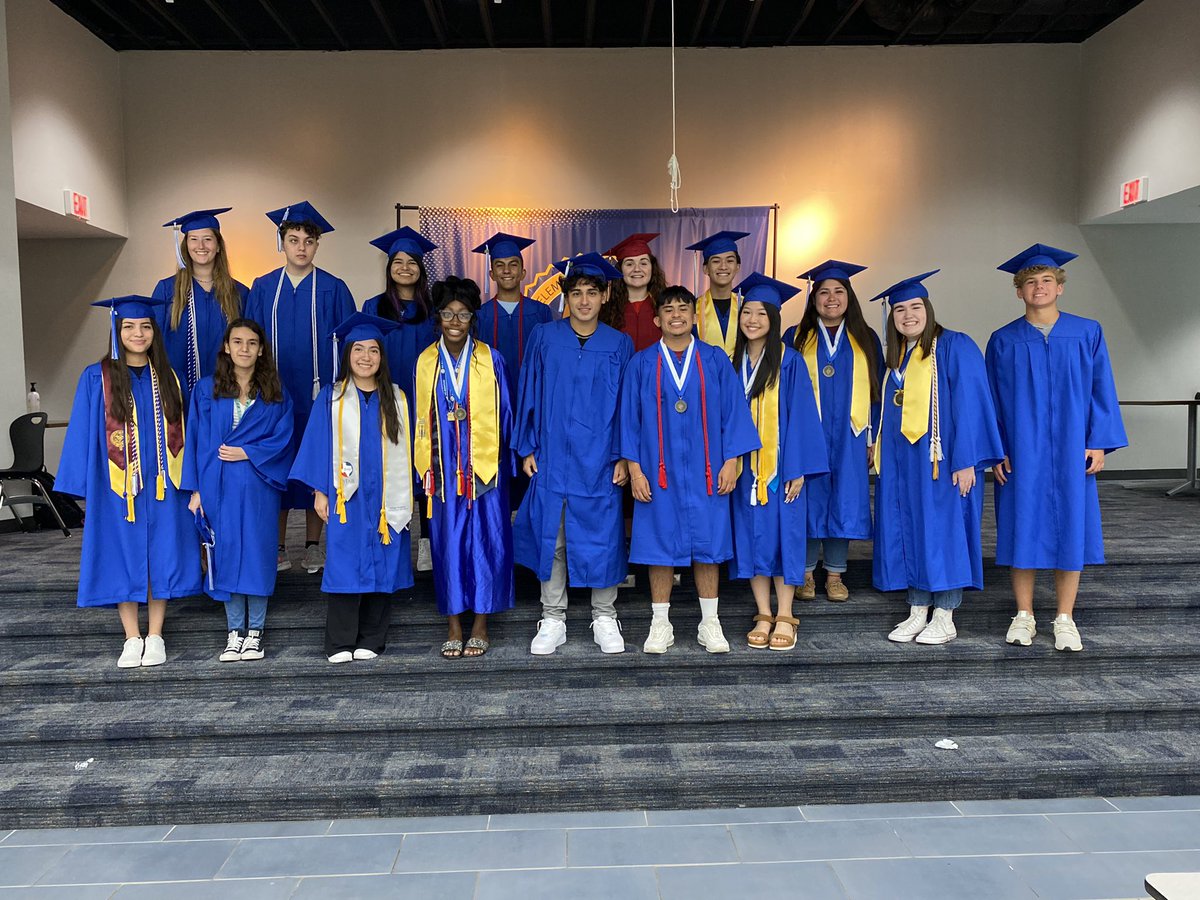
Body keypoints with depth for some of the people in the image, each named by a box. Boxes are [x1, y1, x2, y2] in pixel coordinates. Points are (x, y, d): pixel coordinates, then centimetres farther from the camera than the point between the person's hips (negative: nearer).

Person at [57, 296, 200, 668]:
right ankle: (132, 639, 15)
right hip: (118, 485, -2)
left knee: (162, 557, 5)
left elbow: (178, 433, 10)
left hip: (161, 485, 2)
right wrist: (86, 483, -5)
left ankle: (155, 637, 16)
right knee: (123, 559, 4)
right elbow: (84, 434, 0)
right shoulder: (96, 378, 0)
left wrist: (181, 478, 5)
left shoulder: (166, 378, 7)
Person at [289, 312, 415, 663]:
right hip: (345, 499, -2)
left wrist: (403, 499, 5)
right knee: (345, 565, -2)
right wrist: (319, 492, -4)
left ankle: (371, 640, 14)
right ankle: (340, 643, 6)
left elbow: (403, 450, 9)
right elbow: (319, 446, 3)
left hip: (386, 500, 2)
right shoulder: (331, 398, 5)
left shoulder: (395, 399, 9)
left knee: (382, 566, 4)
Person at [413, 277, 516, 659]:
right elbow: (422, 419, 9)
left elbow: (503, 415, 3)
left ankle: (480, 625, 14)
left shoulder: (491, 361, 0)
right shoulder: (427, 362, 5)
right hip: (444, 468, 1)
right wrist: (425, 467, 4)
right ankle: (453, 627, 16)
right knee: (448, 544, 5)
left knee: (485, 541, 2)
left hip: (485, 466, -1)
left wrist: (498, 462, 0)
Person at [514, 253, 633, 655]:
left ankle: (605, 618, 22)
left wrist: (624, 456, -2)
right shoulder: (543, 338, 3)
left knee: (602, 538, 5)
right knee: (549, 538, 6)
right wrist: (527, 448, 2)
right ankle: (553, 620, 21)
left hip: (599, 461, 0)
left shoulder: (620, 345, 2)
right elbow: (529, 395, 6)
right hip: (550, 459, 1)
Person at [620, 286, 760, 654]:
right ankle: (660, 625, 18)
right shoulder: (641, 364, 2)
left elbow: (733, 412, 3)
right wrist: (634, 468, -3)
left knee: (707, 545, 6)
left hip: (705, 471, 0)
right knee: (660, 544, 5)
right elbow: (630, 418, 3)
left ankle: (709, 623, 20)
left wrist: (731, 461, -3)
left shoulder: (716, 360, 3)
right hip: (659, 471, 0)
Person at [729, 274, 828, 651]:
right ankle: (763, 616, 15)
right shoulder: (732, 361, 7)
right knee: (751, 536, 5)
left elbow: (800, 416, -7)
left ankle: (785, 617, 11)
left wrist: (798, 468, -12)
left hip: (780, 464, -3)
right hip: (744, 465, 4)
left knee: (782, 533, 1)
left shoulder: (789, 361, -4)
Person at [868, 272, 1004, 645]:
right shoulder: (894, 357, 13)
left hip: (941, 461, -7)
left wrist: (966, 460, -19)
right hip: (902, 464, 7)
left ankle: (945, 619, 9)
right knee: (908, 532, 8)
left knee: (944, 530, -1)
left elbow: (970, 405, -14)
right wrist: (880, 450, 12)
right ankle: (916, 614, 17)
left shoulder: (955, 347, -8)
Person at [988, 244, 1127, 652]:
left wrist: (1099, 443, -3)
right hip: (1020, 452, 0)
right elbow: (994, 400, 4)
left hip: (1070, 450, 1)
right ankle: (1024, 616, 15)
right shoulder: (1003, 341, 4)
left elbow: (1101, 390, 4)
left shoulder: (1087, 334, 5)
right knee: (1023, 528, 3)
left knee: (1070, 528, 3)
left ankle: (1065, 619, 15)